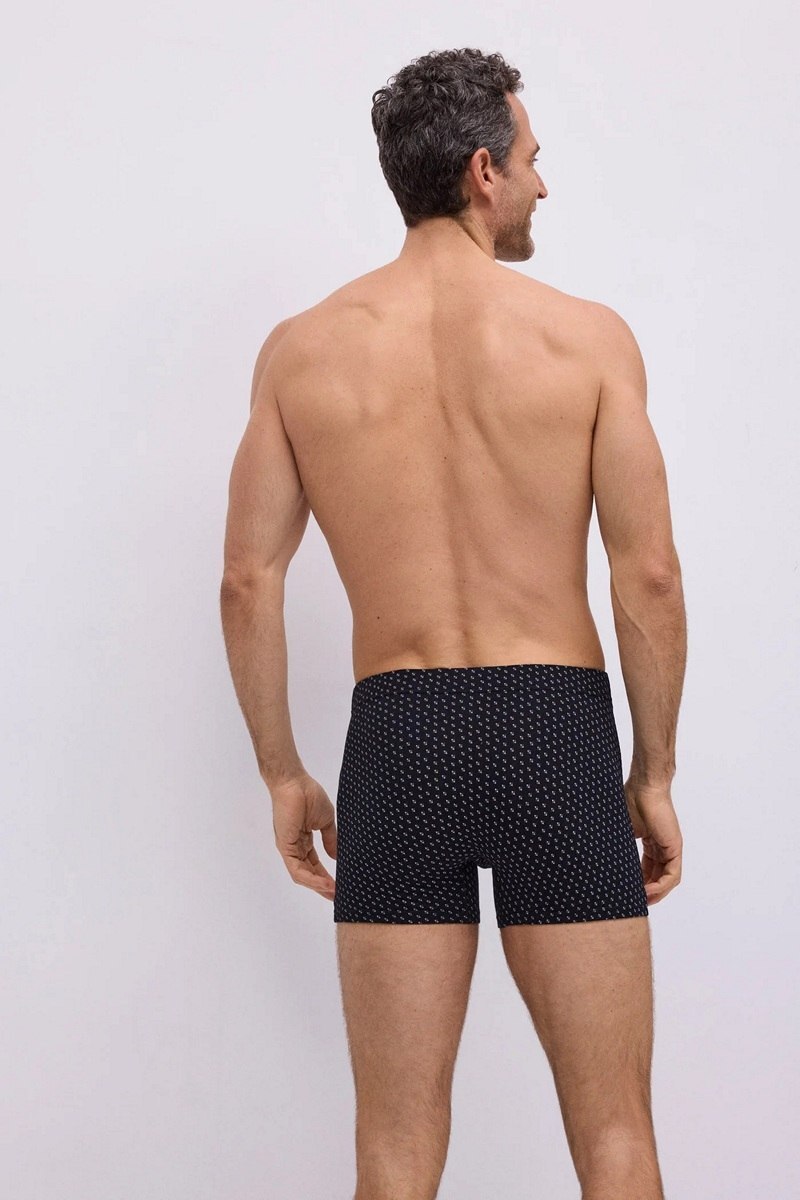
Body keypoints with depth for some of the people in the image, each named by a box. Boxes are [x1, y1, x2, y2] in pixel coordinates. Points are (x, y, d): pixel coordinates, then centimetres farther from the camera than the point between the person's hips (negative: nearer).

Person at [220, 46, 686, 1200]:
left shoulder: (301, 349, 3)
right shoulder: (588, 336, -3)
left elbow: (249, 582, 2)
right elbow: (650, 575, -5)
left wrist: (283, 775, 11)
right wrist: (654, 774, 5)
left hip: (394, 739, 2)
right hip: (556, 729, -2)